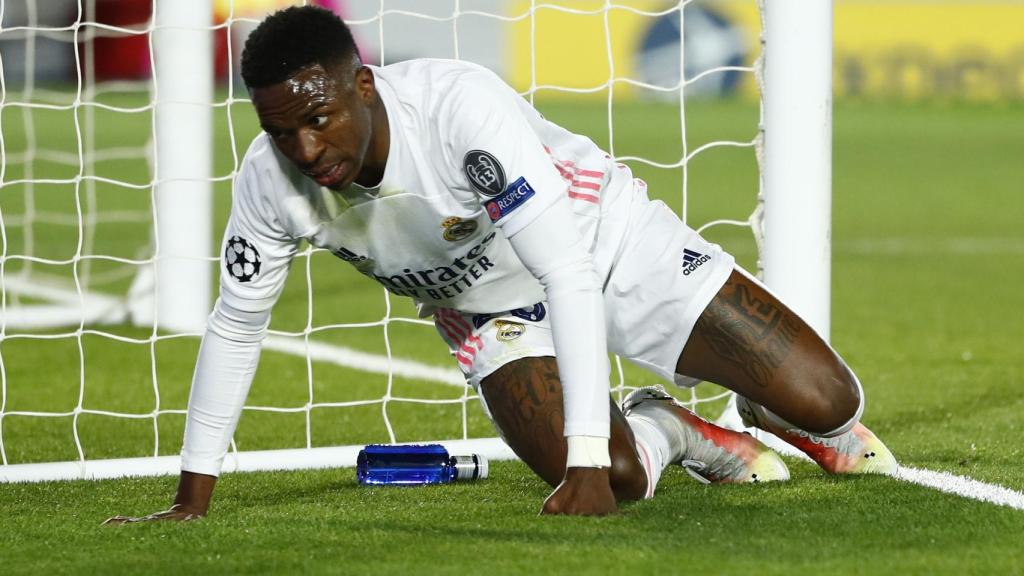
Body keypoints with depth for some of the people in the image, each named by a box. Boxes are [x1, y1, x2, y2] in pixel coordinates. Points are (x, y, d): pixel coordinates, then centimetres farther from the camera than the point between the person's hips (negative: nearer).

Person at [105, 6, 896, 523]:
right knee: (616, 481, -22)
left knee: (823, 401, -10)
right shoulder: (271, 181, -23)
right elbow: (235, 327, -8)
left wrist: (587, 459, -44)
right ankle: (662, 434, 14)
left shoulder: (459, 106, -38)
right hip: (496, 314, 3)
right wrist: (194, 499, -8)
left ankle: (766, 408, 28)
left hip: (611, 245, -3)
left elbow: (570, 278, -39)